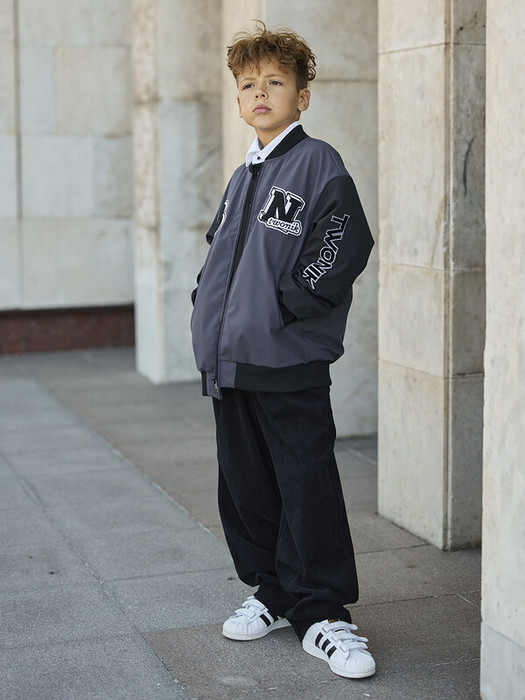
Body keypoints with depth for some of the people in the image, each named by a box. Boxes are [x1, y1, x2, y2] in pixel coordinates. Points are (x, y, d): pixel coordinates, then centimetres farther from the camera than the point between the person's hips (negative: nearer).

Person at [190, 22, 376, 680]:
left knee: (307, 488, -5)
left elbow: (346, 244, -14)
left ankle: (320, 614, 4)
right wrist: (207, 306, 12)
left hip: (290, 361, -8)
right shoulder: (243, 176, 19)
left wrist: (286, 304, -16)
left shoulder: (318, 164, -4)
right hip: (230, 357, 8)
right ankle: (272, 593, 27)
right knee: (246, 487, 13)